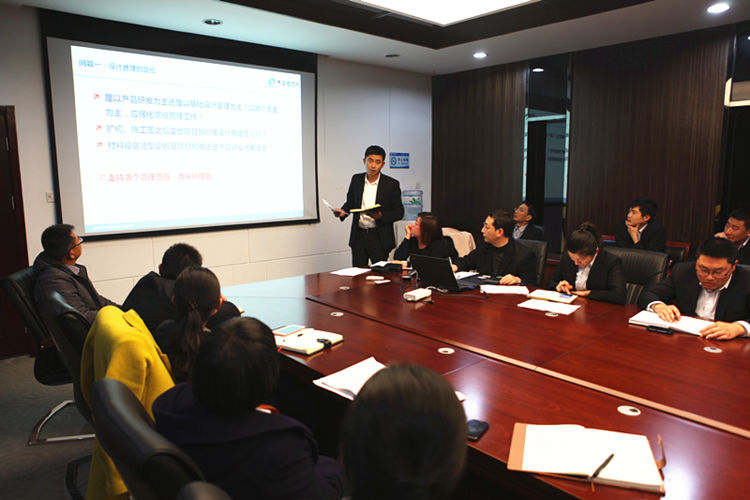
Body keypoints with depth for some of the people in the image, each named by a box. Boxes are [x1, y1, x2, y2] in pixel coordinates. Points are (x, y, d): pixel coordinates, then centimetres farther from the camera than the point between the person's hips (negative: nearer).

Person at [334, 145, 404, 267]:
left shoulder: (391, 184, -5)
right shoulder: (356, 179, 5)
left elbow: (399, 212, -3)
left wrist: (381, 216, -20)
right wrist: (342, 211, -5)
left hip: (379, 238, -3)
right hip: (358, 236, 3)